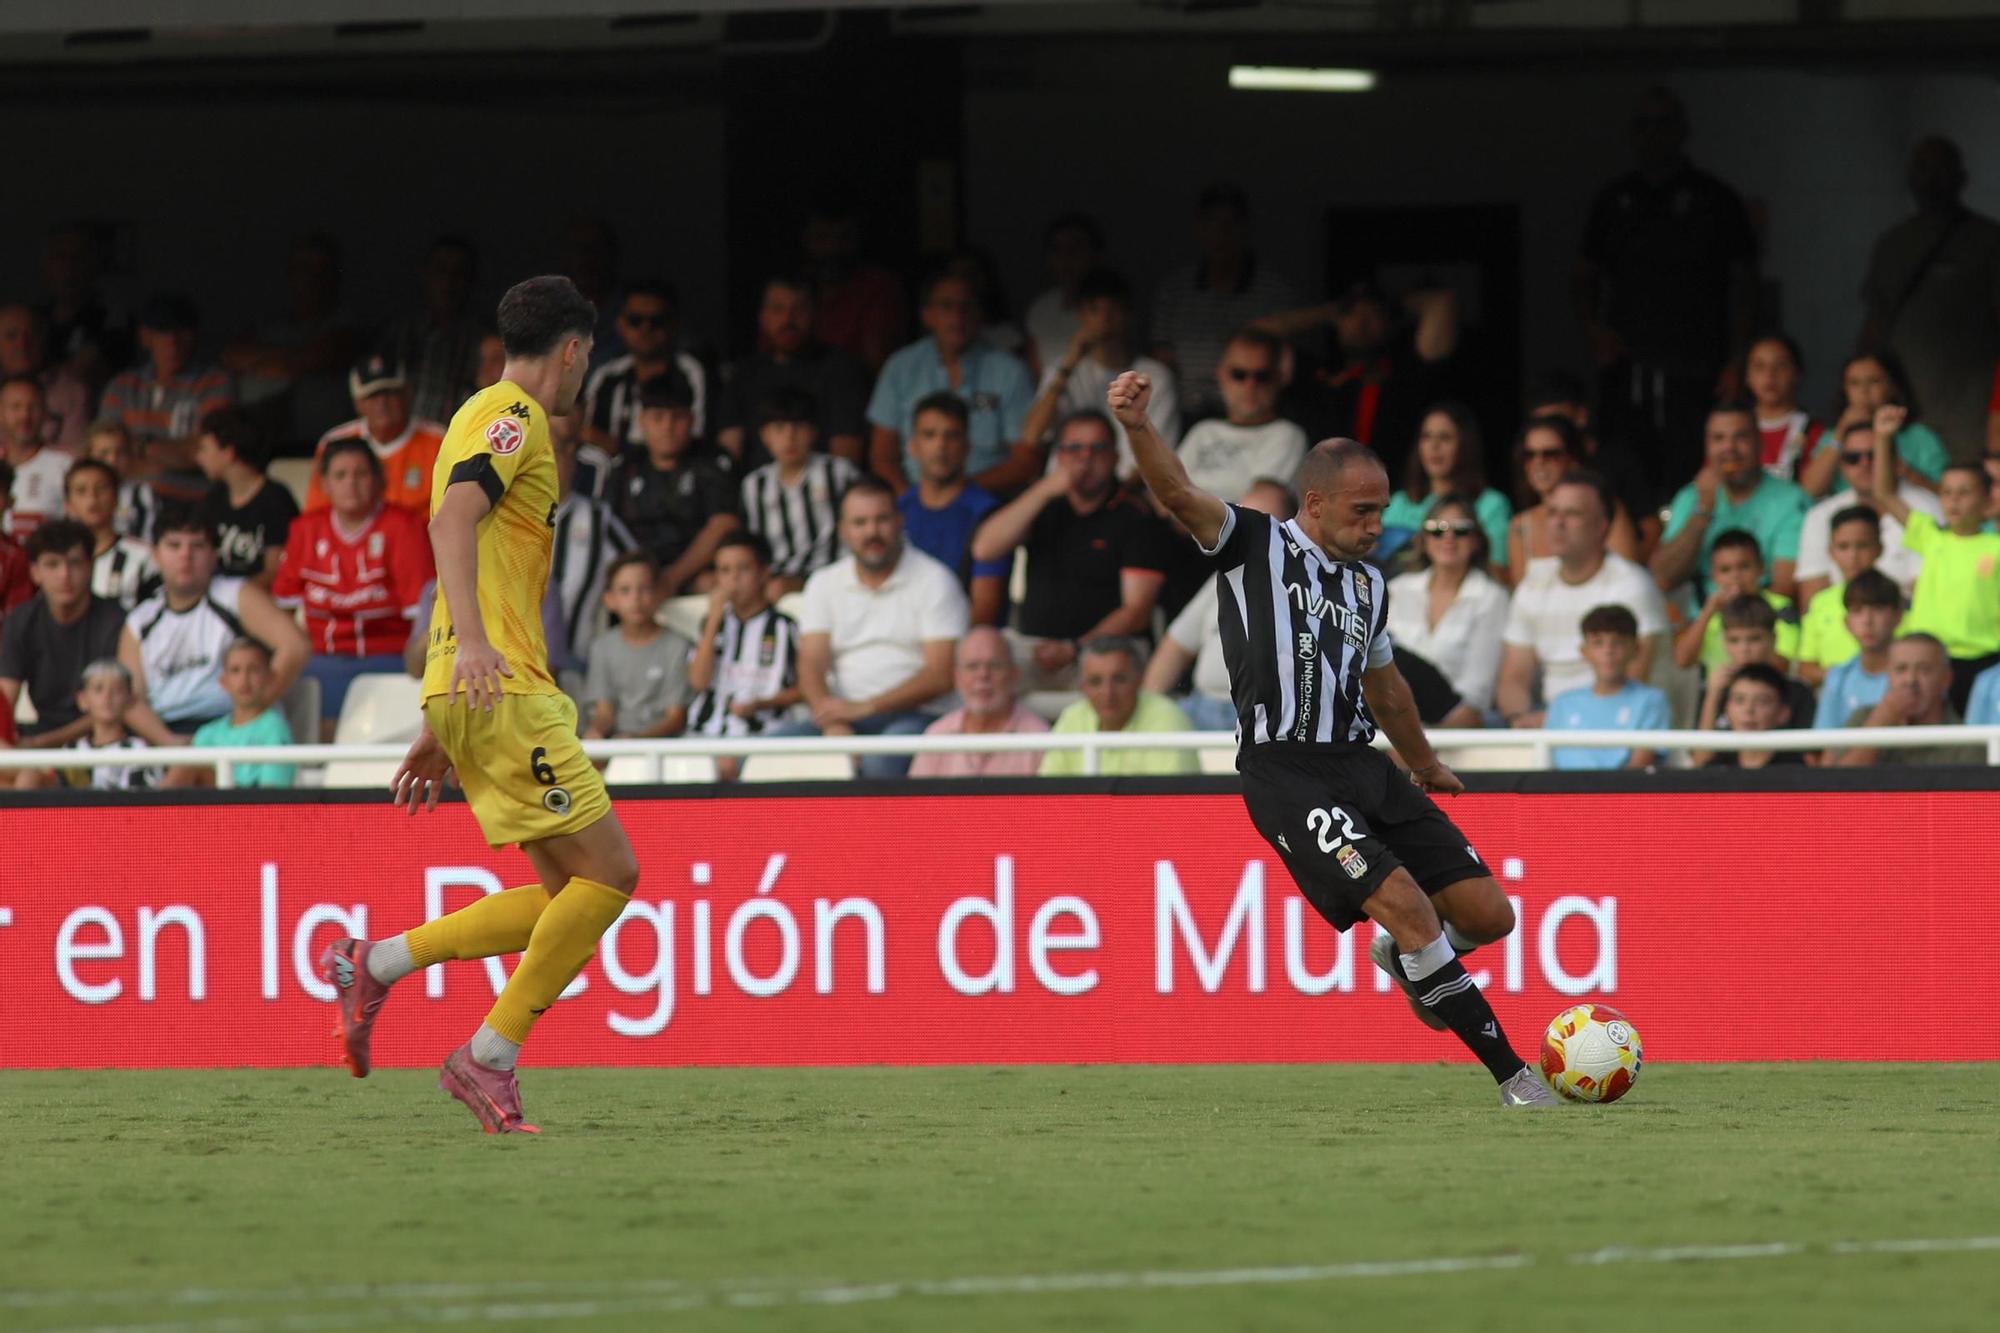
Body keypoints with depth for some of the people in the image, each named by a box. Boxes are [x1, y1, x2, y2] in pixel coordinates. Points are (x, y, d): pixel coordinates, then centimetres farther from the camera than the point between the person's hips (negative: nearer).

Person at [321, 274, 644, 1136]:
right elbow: (451, 517, -22)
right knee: (607, 872, -9)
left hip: (469, 691, 10)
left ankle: (376, 965, 5)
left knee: (573, 890, 6)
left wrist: (436, 730, 29)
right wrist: (472, 639, -36)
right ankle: (490, 1057, -7)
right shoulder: (513, 416, -5)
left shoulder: (491, 416, 25)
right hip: (504, 690, -10)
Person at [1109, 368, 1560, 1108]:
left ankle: (1404, 960, 34)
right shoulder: (1255, 544, 2)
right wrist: (1138, 428, -34)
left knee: (1488, 913, -2)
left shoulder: (1368, 587, 20)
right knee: (1404, 900, -21)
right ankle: (1512, 1074, -16)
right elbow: (1180, 496, -15)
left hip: (1361, 765, 7)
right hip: (1284, 771, -7)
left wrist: (1426, 766, 48)